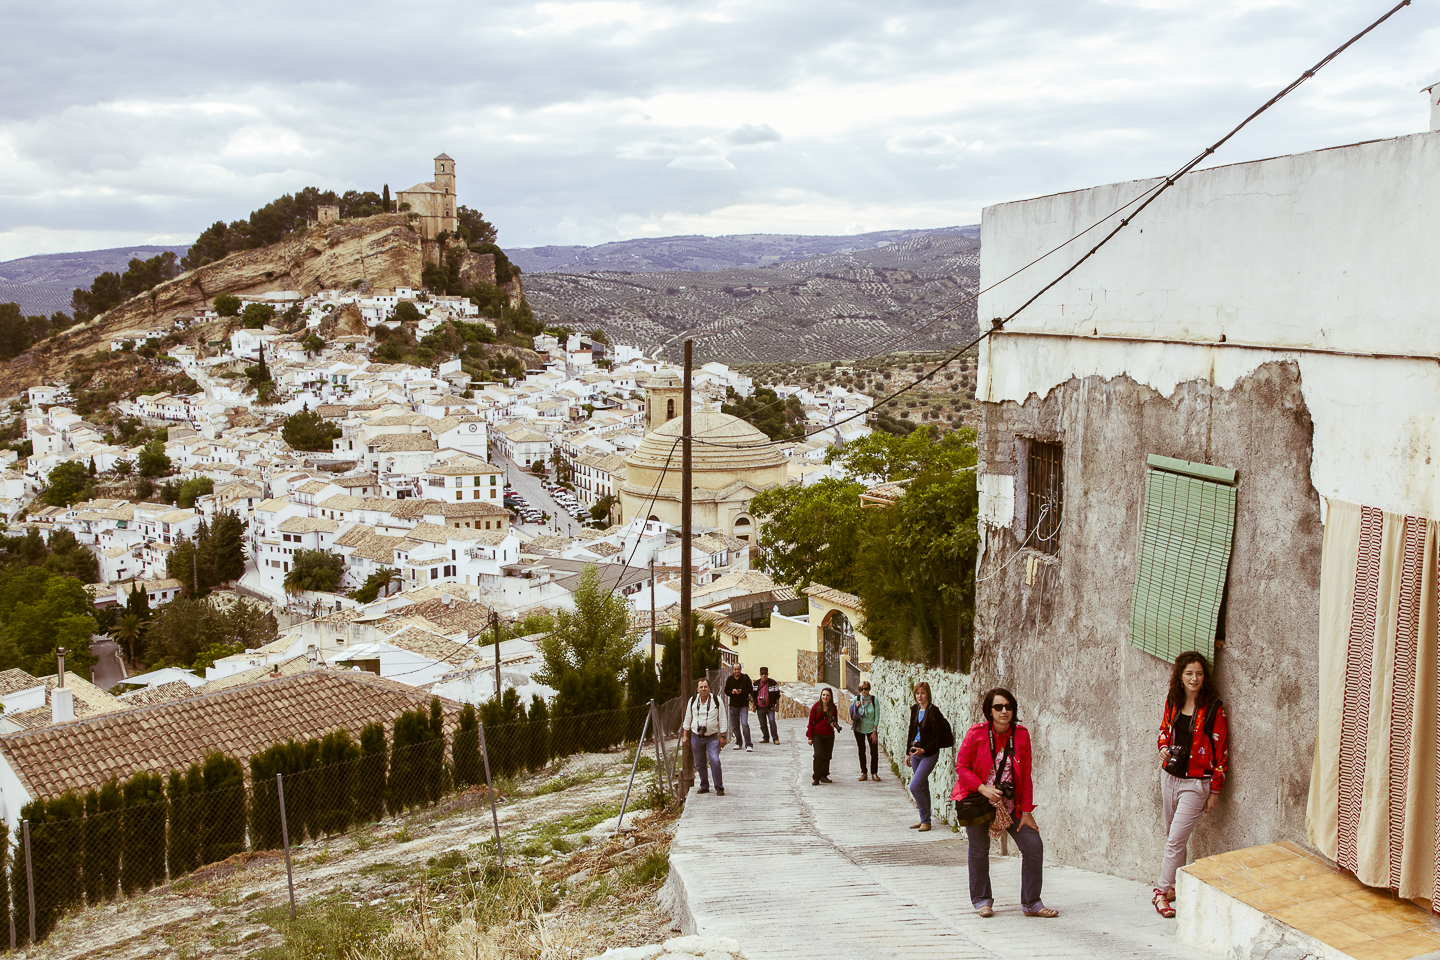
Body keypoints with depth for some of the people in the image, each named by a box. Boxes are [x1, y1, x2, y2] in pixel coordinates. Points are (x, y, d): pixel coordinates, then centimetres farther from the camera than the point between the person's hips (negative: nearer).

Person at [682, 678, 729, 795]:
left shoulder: (716, 700, -4)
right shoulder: (692, 701, 3)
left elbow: (722, 719, 1)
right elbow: (687, 719, 13)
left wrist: (722, 736, -2)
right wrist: (686, 735, 12)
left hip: (712, 738, -3)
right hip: (696, 737, 3)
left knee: (715, 761, -16)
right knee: (699, 764, 7)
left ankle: (719, 787, -6)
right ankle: (704, 786, 22)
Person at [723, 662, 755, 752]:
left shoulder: (745, 677, -1)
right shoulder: (729, 679, 6)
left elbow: (750, 689, -2)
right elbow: (726, 691, 10)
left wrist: (742, 691, -19)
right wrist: (732, 692, -11)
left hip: (744, 705, -3)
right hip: (733, 705, 3)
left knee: (745, 724, -14)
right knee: (735, 725, 8)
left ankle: (748, 744, -10)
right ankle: (738, 743, 23)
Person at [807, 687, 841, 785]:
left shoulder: (833, 708, -1)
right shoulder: (816, 707, -8)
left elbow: (836, 721, 12)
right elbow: (811, 722, -3)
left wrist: (834, 724, -14)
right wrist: (810, 737, -5)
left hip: (829, 735, 3)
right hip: (817, 734, -3)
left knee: (827, 756, 6)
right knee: (819, 754, -16)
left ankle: (824, 776, 22)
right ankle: (816, 778, -8)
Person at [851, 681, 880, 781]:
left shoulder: (874, 700, -8)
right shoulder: (856, 699, -4)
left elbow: (877, 716, -5)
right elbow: (852, 715, 4)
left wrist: (874, 731, -8)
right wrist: (855, 707, -15)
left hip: (871, 729, -1)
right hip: (859, 729, 2)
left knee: (874, 752, -5)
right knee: (861, 751, 6)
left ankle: (874, 773, 7)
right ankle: (863, 773, 14)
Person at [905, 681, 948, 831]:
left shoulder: (933, 712, -14)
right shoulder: (915, 709, 8)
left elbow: (938, 737, -13)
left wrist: (924, 750, -19)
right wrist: (908, 753, 16)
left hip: (929, 754, -7)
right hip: (915, 752, 7)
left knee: (914, 786, -13)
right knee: (923, 787, 13)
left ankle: (926, 821, -2)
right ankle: (924, 820, 22)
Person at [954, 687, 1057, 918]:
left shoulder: (1021, 735, -2)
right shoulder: (976, 733, -10)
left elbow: (1026, 777, 2)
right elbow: (961, 767, -6)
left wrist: (1026, 812, -1)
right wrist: (983, 788, -20)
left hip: (1011, 804, 3)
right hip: (978, 800, -3)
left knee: (1034, 845, -5)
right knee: (979, 849, 1)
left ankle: (1031, 903, 8)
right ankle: (982, 900, 21)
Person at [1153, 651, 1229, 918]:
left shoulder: (1213, 708, -11)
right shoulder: (1172, 702, 3)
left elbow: (1221, 750, -8)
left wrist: (1215, 790, -7)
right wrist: (1163, 747, -2)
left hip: (1196, 783, -5)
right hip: (1169, 776, 5)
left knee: (1176, 839, -8)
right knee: (1173, 837, 14)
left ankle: (1162, 891, -1)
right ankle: (1174, 885, 26)